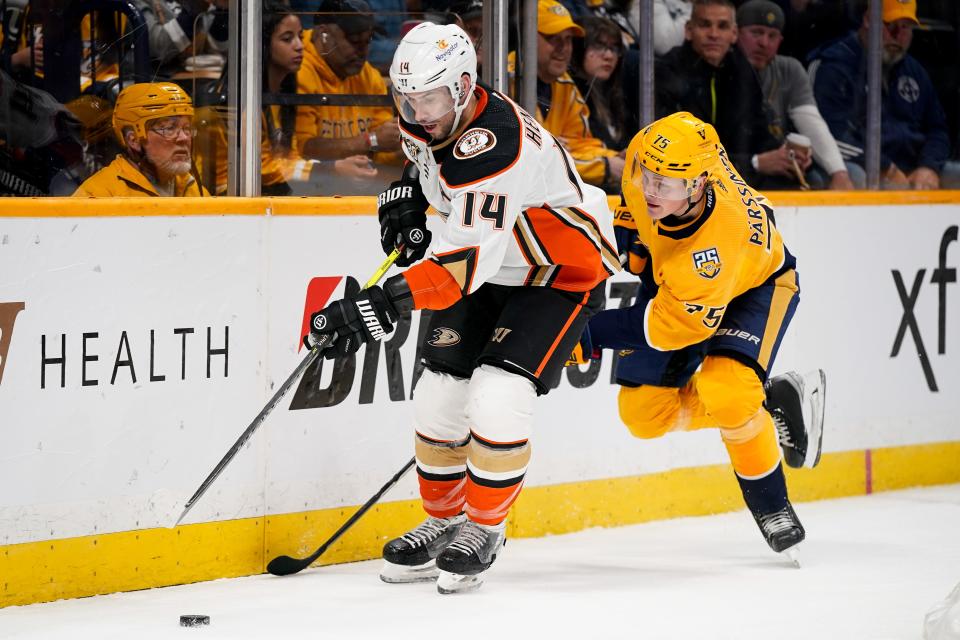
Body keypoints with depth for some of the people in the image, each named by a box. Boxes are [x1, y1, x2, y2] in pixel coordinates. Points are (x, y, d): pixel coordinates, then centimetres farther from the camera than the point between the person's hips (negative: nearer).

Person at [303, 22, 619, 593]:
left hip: (562, 272, -8)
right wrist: (409, 191, 1)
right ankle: (443, 522, 21)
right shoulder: (426, 118, -9)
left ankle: (484, 529, -1)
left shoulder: (493, 145, -37)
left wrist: (385, 305, -52)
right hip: (487, 268, 8)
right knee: (441, 392, 2)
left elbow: (468, 258, -44)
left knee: (497, 400, -21)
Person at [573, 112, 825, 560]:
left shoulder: (719, 240, -45)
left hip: (754, 283, -7)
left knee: (724, 389, -33)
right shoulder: (647, 154, -31)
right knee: (643, 412, -2)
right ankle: (772, 406, 17)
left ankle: (769, 503, -9)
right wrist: (628, 228, -4)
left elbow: (676, 324, -33)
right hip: (670, 273, 7)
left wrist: (592, 336, -33)